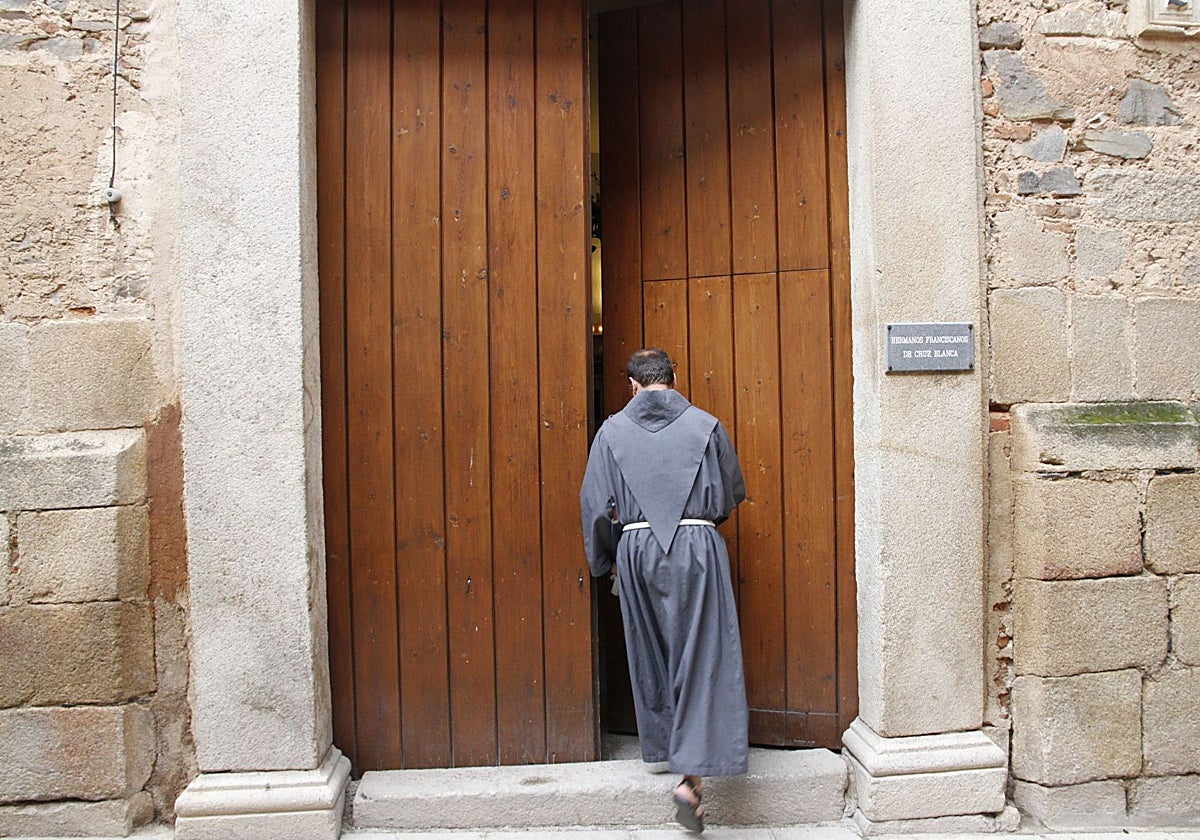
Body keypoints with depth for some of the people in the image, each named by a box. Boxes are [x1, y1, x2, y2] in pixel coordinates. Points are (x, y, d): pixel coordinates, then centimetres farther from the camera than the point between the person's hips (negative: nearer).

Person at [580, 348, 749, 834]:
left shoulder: (613, 431, 2)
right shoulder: (705, 425, 2)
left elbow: (596, 506, 3)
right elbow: (733, 493, 12)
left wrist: (605, 560, 18)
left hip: (637, 549, 2)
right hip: (697, 546, -1)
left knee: (650, 657, 17)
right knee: (703, 658, -1)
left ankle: (662, 747, 32)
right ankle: (691, 778, -9)